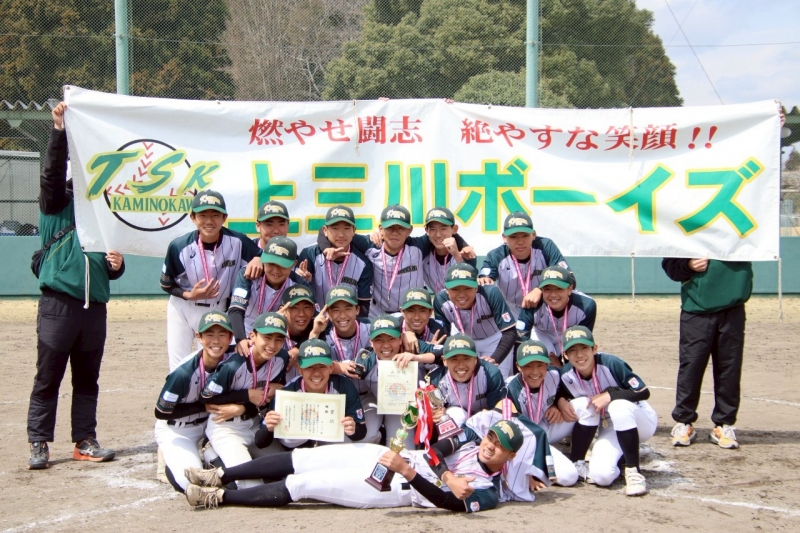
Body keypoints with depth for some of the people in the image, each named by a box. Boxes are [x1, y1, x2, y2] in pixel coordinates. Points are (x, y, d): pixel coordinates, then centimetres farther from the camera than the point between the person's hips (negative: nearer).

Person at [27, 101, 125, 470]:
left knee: (87, 380, 9)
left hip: (94, 307, 4)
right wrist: (59, 131, -21)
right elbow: (52, 172, -13)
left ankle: (85, 442, 16)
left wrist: (117, 265, -2)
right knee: (48, 378, -1)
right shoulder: (57, 205, 5)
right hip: (58, 304, -4)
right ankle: (39, 444, 5)